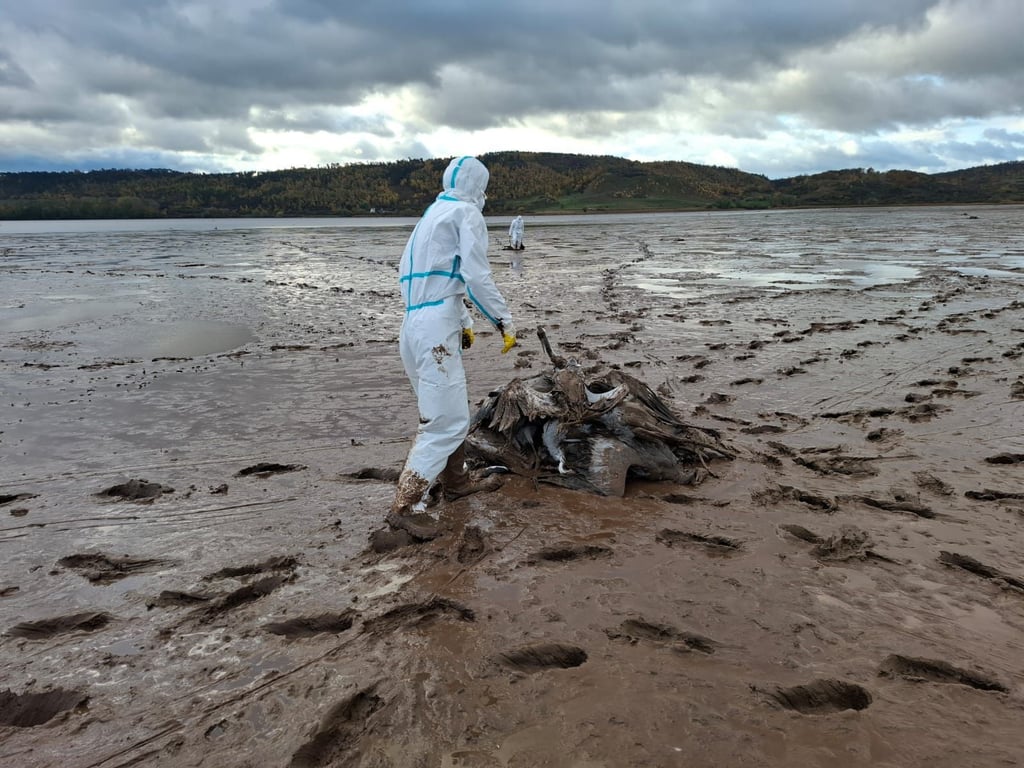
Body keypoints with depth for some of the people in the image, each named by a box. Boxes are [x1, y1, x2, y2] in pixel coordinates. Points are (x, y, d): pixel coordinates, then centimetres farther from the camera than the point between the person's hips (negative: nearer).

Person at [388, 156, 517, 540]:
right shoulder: (467, 212, -2)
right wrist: (504, 321, -5)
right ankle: (406, 506, -11)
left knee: (452, 409, 21)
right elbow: (476, 276, -12)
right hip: (436, 327, -10)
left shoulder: (432, 215, 24)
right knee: (447, 420, -10)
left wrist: (463, 321, 27)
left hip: (416, 324, 10)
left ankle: (456, 480, 35)